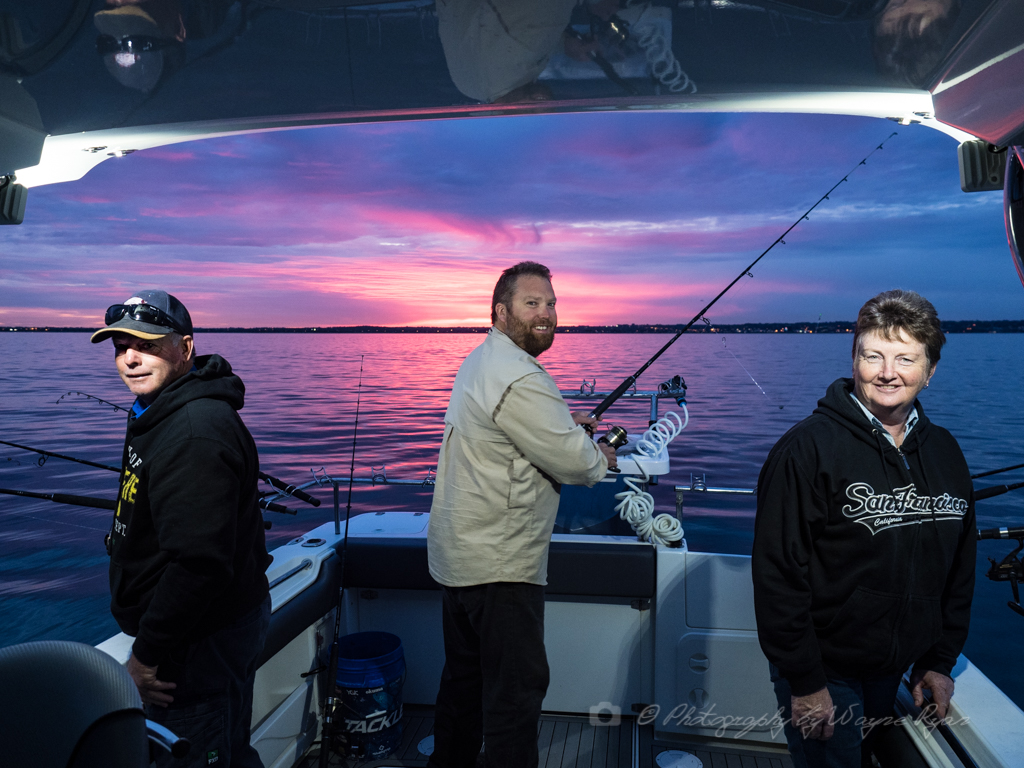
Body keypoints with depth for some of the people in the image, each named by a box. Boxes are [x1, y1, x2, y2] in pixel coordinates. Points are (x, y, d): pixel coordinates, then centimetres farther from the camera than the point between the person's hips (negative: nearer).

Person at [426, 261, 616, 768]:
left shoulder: (481, 361, 12)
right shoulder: (519, 378, -22)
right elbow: (574, 462, -19)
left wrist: (566, 423, 12)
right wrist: (601, 456, 3)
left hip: (458, 554, 11)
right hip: (500, 564, -11)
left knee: (464, 673, 23)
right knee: (518, 686, 0)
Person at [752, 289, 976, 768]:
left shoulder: (945, 454, 2)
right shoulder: (809, 448, -20)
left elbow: (959, 570, 11)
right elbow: (778, 573, -21)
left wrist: (940, 661, 9)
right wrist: (805, 683, -19)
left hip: (892, 672, 6)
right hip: (824, 672, -6)